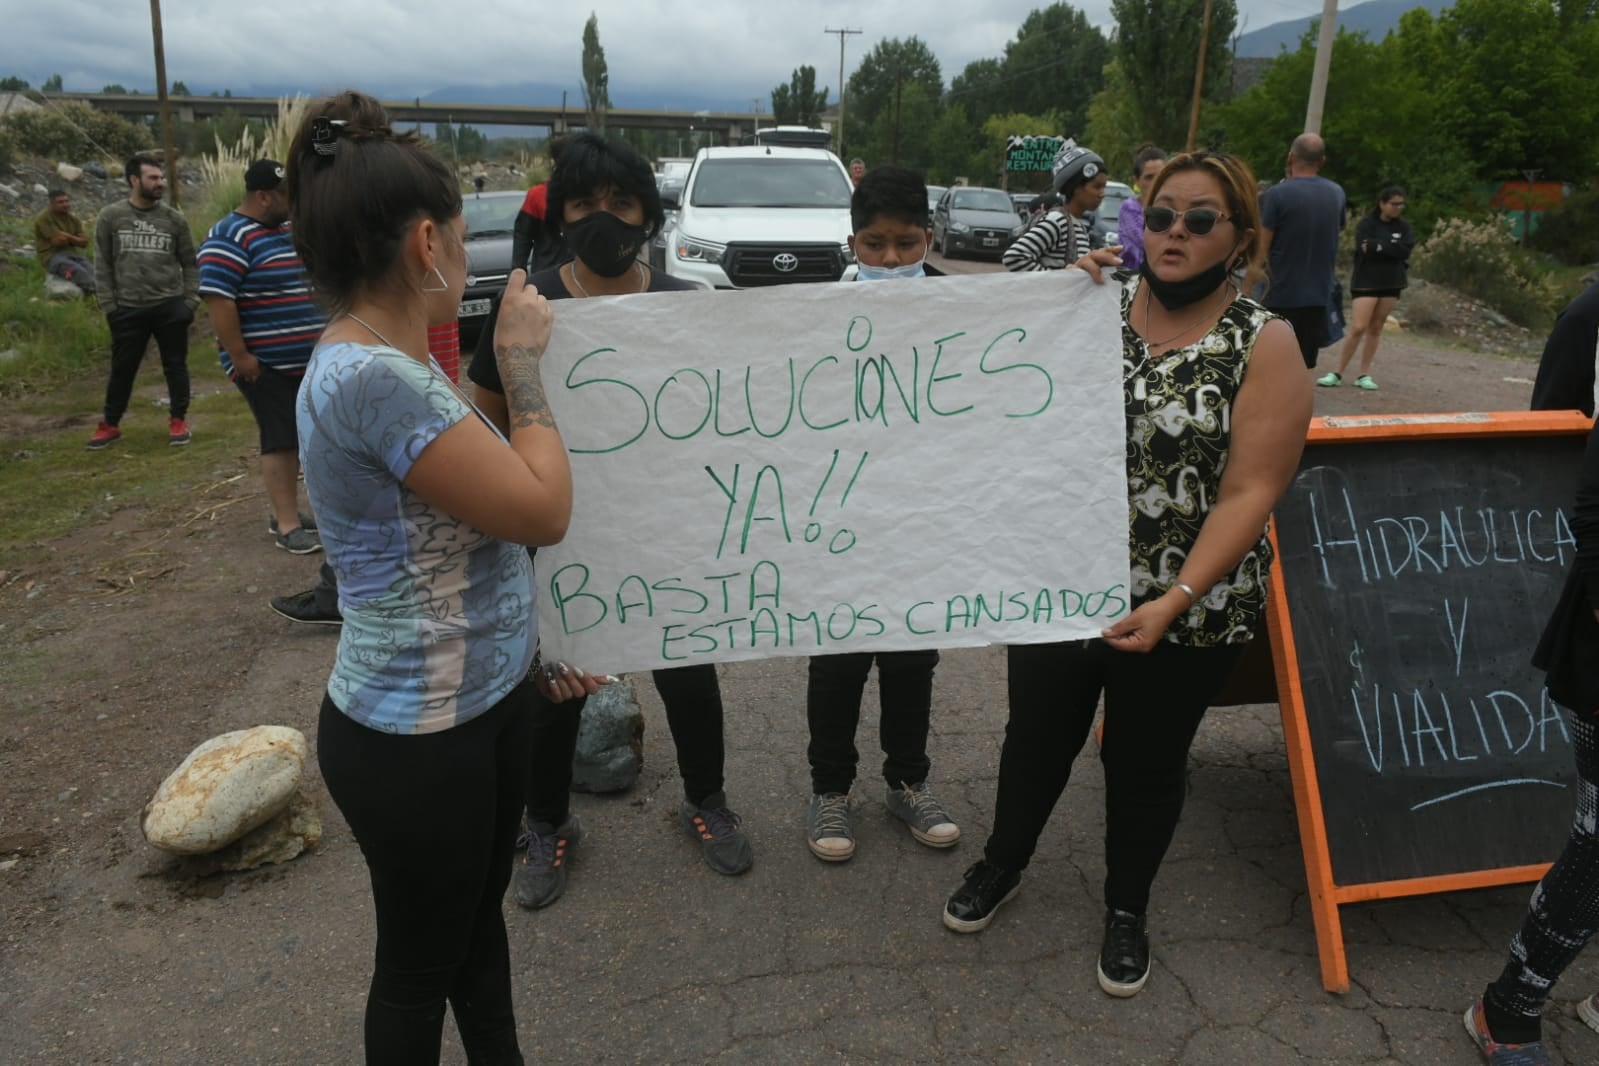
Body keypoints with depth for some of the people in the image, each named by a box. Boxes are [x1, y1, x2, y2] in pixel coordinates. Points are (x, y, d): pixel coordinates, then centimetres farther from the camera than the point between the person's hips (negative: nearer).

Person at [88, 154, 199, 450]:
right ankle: (110, 425, 20)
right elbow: (103, 266, 3)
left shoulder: (175, 219, 2)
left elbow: (190, 264, 7)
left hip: (170, 306, 0)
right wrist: (108, 305, -2)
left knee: (175, 365, 7)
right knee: (122, 369, 9)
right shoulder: (110, 218, 1)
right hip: (128, 310, 0)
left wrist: (190, 301, 0)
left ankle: (178, 420, 20)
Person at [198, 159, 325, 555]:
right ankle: (287, 525, -3)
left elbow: (310, 283, 24)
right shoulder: (230, 238, -14)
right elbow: (217, 300, -21)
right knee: (280, 439, -8)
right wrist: (239, 356, -22)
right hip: (264, 364, -8)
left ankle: (287, 511, 23)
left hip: (304, 360, 8)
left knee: (296, 437, 12)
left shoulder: (288, 231, 13)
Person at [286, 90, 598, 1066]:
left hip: (484, 702, 9)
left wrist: (527, 648, 15)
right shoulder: (372, 379, -27)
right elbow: (544, 511, -23)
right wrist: (524, 365, -12)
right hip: (416, 738, -9)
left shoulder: (383, 363, 5)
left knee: (481, 917, 26)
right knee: (422, 960, 15)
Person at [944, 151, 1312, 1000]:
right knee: (1036, 737, 17)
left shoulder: (1263, 344, -9)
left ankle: (1127, 909, 40)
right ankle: (1002, 865, 43)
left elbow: (1250, 491, -14)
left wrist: (1175, 600, -23)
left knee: (1145, 764, 15)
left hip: (1184, 612, -2)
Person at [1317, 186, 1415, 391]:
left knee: (1375, 328, 6)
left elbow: (1405, 250, -8)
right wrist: (1392, 250, -13)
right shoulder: (1367, 224, -5)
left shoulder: (1403, 227, 8)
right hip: (1366, 282, -4)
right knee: (1358, 328, -12)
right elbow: (1363, 249, -20)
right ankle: (1337, 373, -3)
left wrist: (1377, 246, -14)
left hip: (1391, 283, 4)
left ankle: (1364, 375, 10)